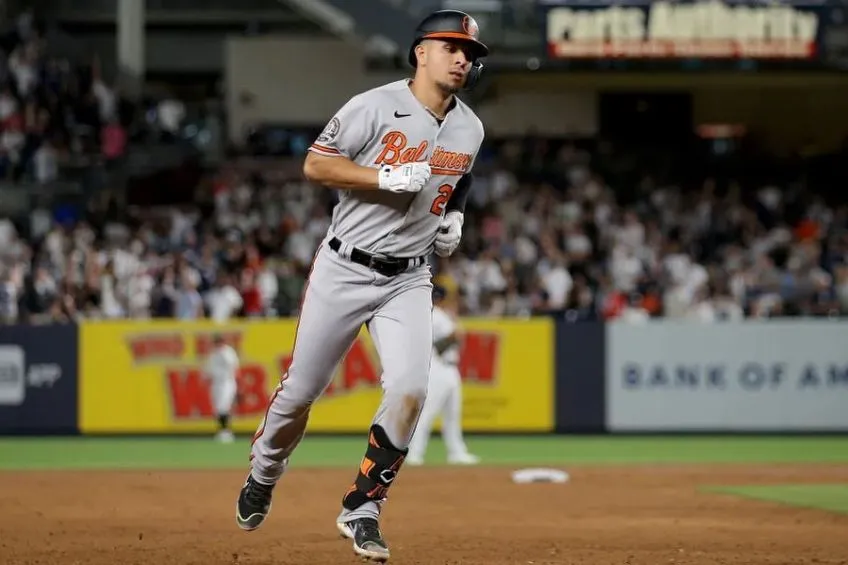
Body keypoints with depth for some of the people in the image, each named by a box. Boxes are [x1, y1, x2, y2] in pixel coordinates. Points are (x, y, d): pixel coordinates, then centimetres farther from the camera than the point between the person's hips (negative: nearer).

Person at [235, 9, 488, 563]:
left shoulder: (470, 129, 5)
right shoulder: (376, 106, -12)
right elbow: (315, 165, -14)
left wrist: (454, 218, 3)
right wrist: (385, 176, -24)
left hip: (408, 281, 3)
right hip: (345, 270, -3)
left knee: (410, 389, -17)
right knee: (301, 389, 6)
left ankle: (361, 509, -3)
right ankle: (264, 474, 36)